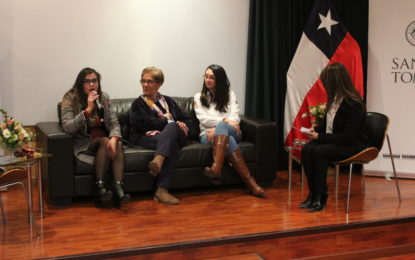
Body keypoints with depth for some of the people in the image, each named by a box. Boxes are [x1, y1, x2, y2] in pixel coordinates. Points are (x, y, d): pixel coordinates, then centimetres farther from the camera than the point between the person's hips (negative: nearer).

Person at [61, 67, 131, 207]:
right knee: (105, 142, -32)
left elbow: (114, 123, -1)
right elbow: (67, 127, -20)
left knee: (118, 144, -29)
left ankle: (118, 189, -39)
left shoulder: (104, 97, 4)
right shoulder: (70, 99, -8)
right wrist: (88, 109, -26)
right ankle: (100, 189, -31)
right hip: (83, 143, -4)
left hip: (104, 139, 4)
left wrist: (114, 138, -23)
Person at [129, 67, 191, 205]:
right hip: (147, 138, -3)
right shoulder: (138, 104, 17)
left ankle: (158, 162, -57)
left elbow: (187, 119, 25)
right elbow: (142, 123, -5)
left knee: (172, 127, -35)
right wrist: (165, 120, 0)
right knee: (173, 144, -36)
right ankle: (162, 189, -51)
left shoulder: (168, 101, 29)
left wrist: (184, 126, 1)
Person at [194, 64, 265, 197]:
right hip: (207, 134, 0)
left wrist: (219, 126, -17)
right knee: (228, 140, -38)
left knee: (221, 127, -39)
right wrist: (224, 120, -14)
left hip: (231, 131, 0)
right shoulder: (199, 97, 19)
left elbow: (235, 116, 3)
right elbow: (203, 119, 2)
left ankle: (216, 168, -58)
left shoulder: (229, 94, 19)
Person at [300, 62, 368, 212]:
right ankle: (313, 194, -12)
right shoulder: (334, 98, 2)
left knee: (320, 152, -31)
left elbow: (348, 137, -23)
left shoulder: (353, 104, -22)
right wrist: (316, 129, 0)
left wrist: (320, 136, -21)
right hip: (333, 141, 7)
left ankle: (321, 197, -19)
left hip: (354, 145, -7)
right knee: (307, 149, -20)